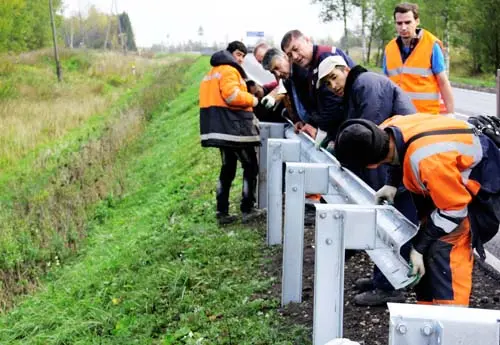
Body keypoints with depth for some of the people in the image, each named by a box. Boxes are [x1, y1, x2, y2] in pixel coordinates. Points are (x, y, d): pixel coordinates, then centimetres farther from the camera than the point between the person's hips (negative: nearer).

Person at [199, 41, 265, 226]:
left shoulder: (213, 72, 23)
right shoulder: (229, 70, -10)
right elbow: (232, 95, -25)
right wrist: (252, 100, -9)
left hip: (221, 127, 10)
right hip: (234, 127, -10)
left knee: (227, 169, 12)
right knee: (250, 167, 0)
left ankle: (222, 212, 10)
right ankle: (247, 210, 1)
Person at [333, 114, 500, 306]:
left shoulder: (427, 161, -42)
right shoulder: (389, 130, -18)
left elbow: (453, 210, -28)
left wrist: (419, 247, -22)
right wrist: (391, 184, -4)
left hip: (478, 184, -8)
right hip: (452, 178, 8)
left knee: (445, 248, -17)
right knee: (428, 238, 5)